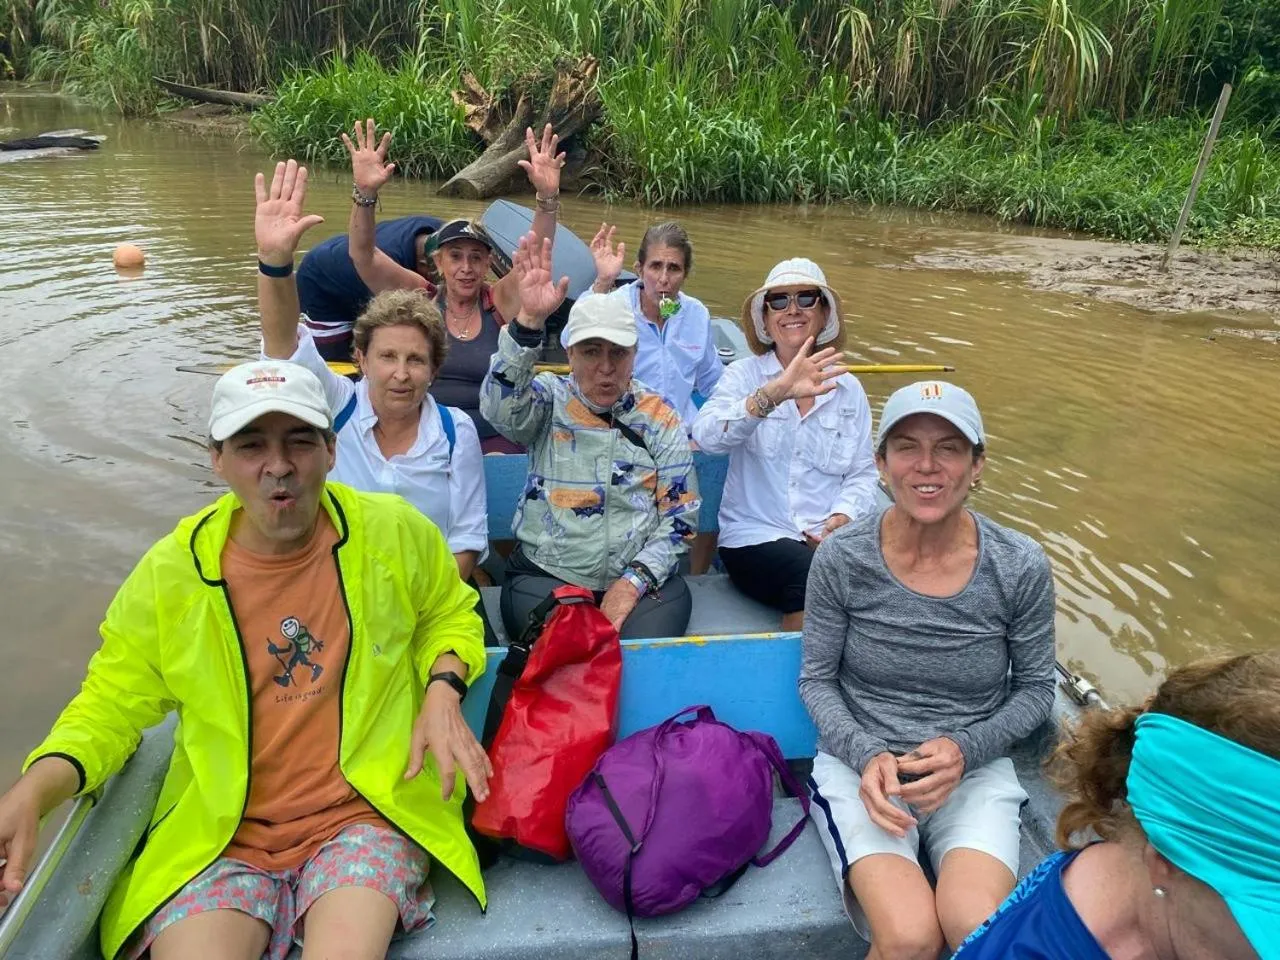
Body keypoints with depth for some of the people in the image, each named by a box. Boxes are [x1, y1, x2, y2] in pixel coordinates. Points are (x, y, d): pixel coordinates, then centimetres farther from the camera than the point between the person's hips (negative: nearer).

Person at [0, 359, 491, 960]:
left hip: (364, 814, -1)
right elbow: (111, 704, 7)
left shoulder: (395, 532, -4)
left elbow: (450, 615, 13)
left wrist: (443, 688, -7)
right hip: (219, 833, 2)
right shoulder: (170, 571, -2)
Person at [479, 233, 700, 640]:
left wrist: (635, 580, -11)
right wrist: (529, 321, -35)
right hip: (545, 576, -1)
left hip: (643, 579, 2)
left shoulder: (659, 417, 5)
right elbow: (499, 404, -21)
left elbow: (681, 515, 3)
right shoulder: (548, 400, 3)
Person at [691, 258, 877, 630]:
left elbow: (863, 472, 10)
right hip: (755, 537, -3)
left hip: (829, 539, 3)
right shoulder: (744, 374, 2)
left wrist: (843, 517, -10)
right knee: (811, 576, -32)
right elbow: (706, 436, -18)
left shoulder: (848, 389, 12)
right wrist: (776, 392, -32)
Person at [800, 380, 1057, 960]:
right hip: (861, 765, -1)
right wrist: (867, 755, -17)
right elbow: (816, 680, 0)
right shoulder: (841, 558, -10)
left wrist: (966, 749, -11)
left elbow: (1035, 688, 5)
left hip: (975, 770, 2)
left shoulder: (1021, 567, -8)